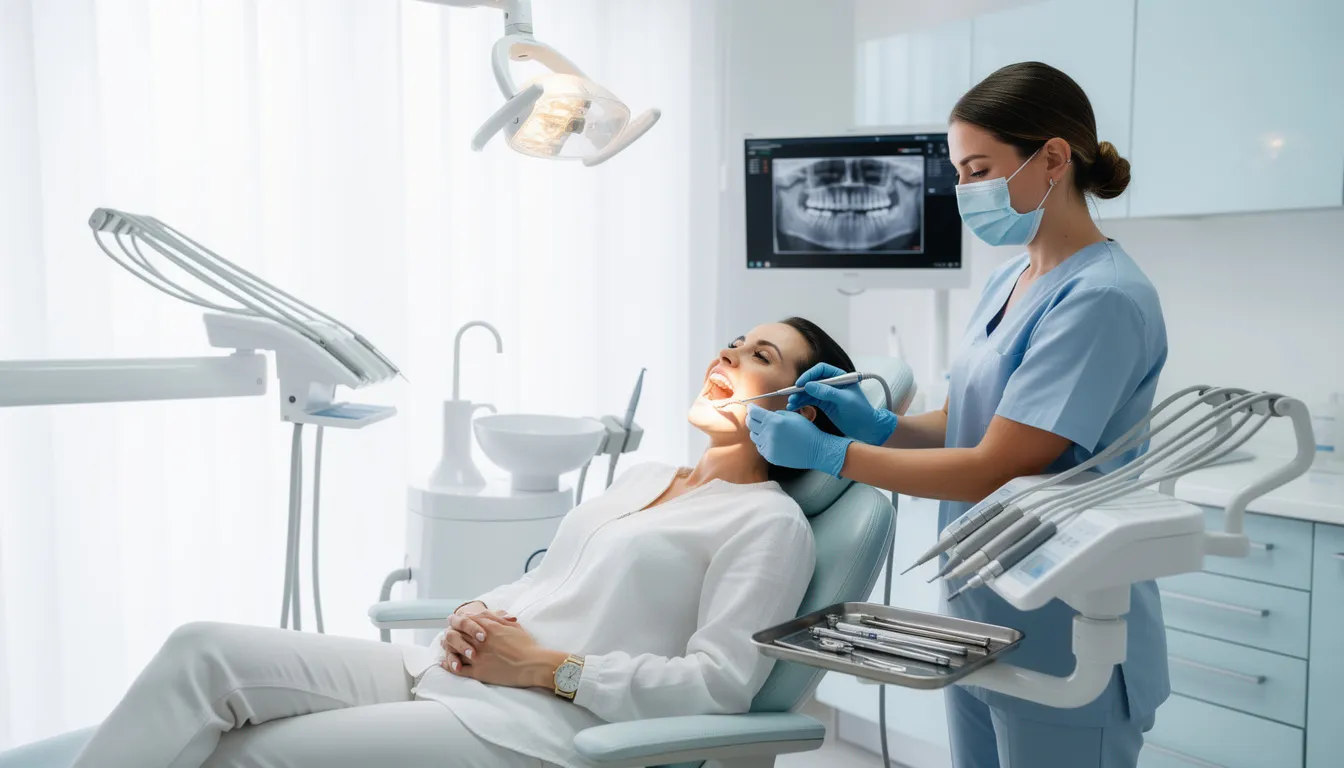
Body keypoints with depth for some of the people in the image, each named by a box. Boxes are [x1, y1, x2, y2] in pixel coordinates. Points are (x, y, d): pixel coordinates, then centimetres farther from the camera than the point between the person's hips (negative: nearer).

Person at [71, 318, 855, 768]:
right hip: (441, 673, 8)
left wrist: (545, 666, -12)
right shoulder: (641, 478, 24)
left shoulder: (771, 523, -1)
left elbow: (721, 685, -13)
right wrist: (479, 616, 3)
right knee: (206, 651, -12)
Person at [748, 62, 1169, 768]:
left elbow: (996, 469, -22)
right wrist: (876, 424, -7)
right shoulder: (1009, 282, 8)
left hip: (1062, 648, -8)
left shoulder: (1101, 299, -20)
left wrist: (827, 454, -18)